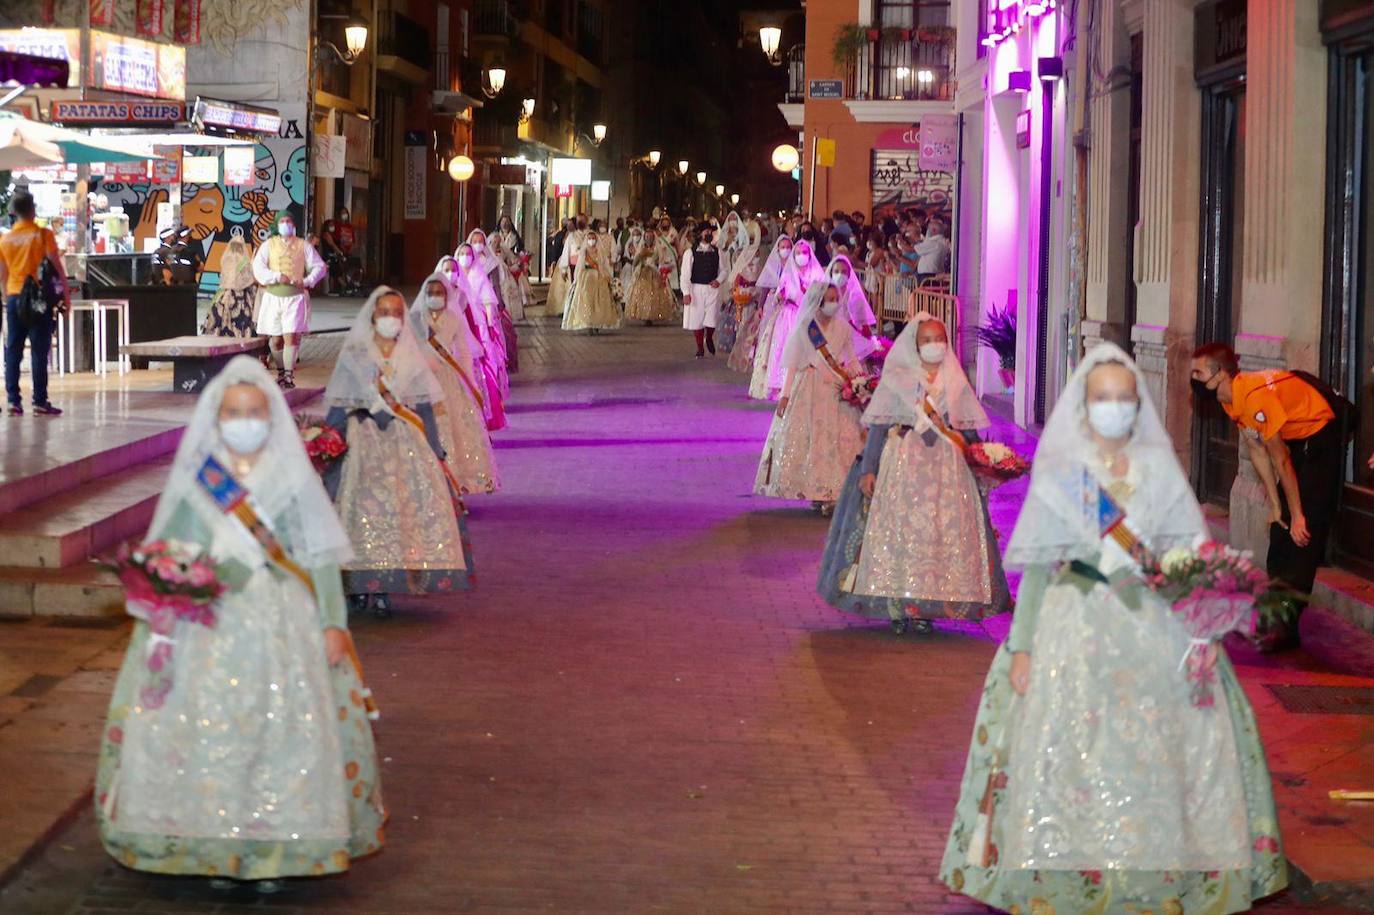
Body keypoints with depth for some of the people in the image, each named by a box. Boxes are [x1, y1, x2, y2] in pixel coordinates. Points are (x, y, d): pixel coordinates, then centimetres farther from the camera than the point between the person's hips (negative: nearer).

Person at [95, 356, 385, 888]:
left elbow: (321, 556, 2)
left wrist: (332, 622, -3)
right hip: (212, 627, 1)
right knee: (209, 731, -2)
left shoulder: (294, 479, 3)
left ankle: (277, 848, 6)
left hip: (283, 624, -1)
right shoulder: (195, 480, 5)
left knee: (285, 731, -5)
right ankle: (218, 848, 9)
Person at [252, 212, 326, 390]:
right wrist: (277, 277, -16)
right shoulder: (268, 245, 8)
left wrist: (307, 281, -10)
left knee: (291, 336, -13)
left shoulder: (303, 245, 8)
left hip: (295, 297, -1)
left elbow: (319, 266, 7)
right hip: (273, 296, 1)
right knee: (275, 339, 4)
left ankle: (289, 376, -11)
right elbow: (258, 268, -3)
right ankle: (281, 372, 23)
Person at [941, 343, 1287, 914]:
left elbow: (1191, 555, 4)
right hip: (1078, 627, -1)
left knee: (1160, 756, 0)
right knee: (1072, 757, -3)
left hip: (1156, 629, 1)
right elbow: (1036, 565, 3)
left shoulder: (1160, 469, 6)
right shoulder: (1059, 473, 4)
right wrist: (1021, 646, -3)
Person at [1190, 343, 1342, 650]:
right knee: (1280, 529, 10)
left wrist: (1297, 515, -17)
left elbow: (1280, 460, -24)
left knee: (1304, 534, -12)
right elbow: (1256, 450, 5)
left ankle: (1285, 625, -14)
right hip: (1297, 440, 10)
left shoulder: (1255, 396, -30)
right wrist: (1275, 506, 4)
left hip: (1322, 437, -10)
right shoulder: (1230, 398, -1)